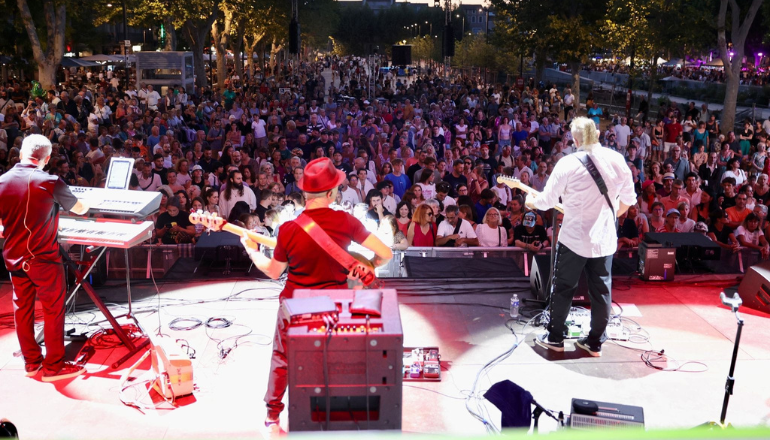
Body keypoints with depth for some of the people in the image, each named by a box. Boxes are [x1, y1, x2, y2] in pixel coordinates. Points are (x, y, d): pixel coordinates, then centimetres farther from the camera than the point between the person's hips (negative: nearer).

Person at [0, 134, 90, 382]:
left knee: (22, 309, 14)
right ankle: (54, 366, 12)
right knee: (53, 310, 5)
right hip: (44, 259, -5)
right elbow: (80, 209, 0)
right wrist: (84, 204, 23)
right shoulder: (51, 183, -15)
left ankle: (31, 363, 24)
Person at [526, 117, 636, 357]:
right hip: (605, 238, 4)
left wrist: (532, 202, 12)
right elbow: (628, 199, 9)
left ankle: (554, 338, 21)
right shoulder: (618, 160, -1)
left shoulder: (568, 163, -14)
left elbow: (548, 200, -9)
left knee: (562, 288, 11)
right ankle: (595, 343, 20)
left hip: (574, 238, -4)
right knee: (601, 291, 12)